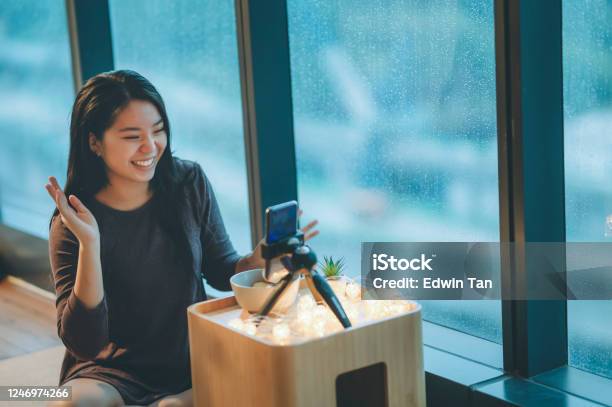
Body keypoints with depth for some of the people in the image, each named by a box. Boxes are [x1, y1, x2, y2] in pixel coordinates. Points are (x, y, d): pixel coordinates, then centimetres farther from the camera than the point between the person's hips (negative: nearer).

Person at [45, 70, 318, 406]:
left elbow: (221, 271, 8)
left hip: (192, 365, 2)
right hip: (113, 372, -2)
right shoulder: (73, 221, -12)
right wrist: (89, 244, -28)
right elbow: (84, 343, -16)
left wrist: (259, 259, -16)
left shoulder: (189, 183, -5)